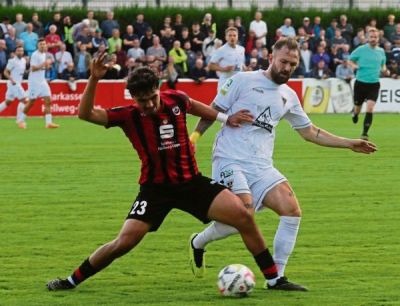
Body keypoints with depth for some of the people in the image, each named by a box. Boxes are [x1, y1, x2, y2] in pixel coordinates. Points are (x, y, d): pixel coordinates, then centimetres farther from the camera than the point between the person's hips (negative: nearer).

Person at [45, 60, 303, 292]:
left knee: (243, 216, -11)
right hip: (156, 188, -2)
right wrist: (94, 80, -35)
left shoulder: (175, 100, -4)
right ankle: (71, 281, 4)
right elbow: (86, 114, -23)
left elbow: (194, 106, 21)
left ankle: (274, 279, -1)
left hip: (191, 181, 2)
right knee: (125, 242, -14)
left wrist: (225, 118, 17)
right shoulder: (128, 116, -12)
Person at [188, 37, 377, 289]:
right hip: (231, 161, -6)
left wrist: (349, 144, 22)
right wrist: (194, 137, -12)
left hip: (262, 167, 6)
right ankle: (198, 243, 6)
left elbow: (310, 132, 26)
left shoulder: (289, 96, 16)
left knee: (292, 211, -13)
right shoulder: (243, 81, -1)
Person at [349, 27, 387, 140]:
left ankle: (365, 133, -10)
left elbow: (383, 63, 22)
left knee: (370, 108, -16)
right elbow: (350, 60, 8)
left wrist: (384, 69, -1)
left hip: (374, 84, 1)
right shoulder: (361, 49, -3)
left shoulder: (381, 51, 5)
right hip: (360, 83, -1)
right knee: (357, 108, 9)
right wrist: (354, 65, -14)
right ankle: (354, 113, 48)